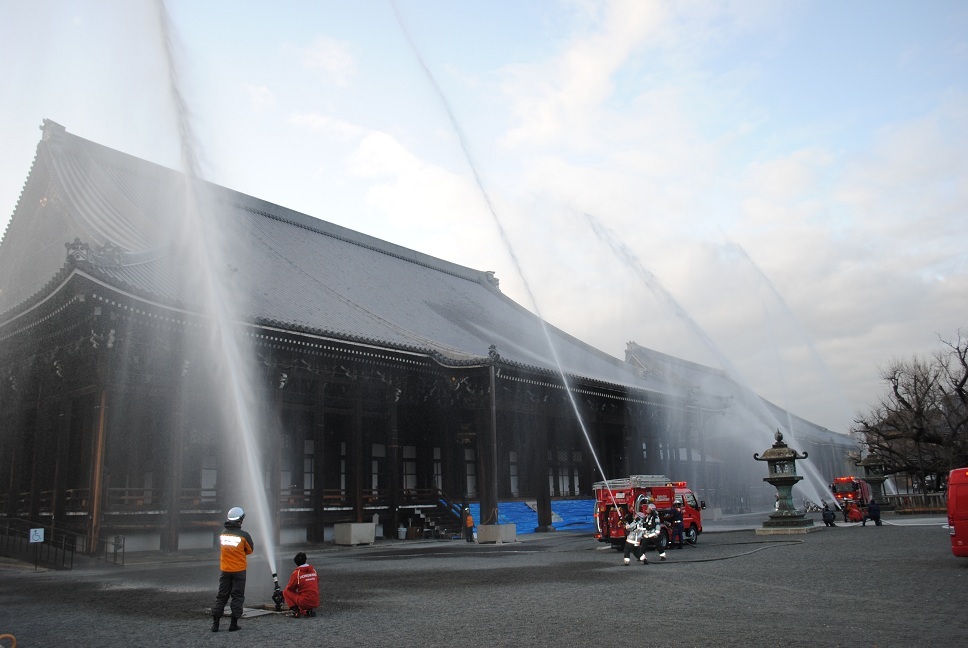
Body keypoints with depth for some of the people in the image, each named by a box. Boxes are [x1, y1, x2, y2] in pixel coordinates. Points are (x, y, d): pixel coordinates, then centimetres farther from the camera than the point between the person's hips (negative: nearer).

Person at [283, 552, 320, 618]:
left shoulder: (296, 573, -7)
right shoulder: (314, 571, 9)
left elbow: (290, 588, 3)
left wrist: (283, 592, 27)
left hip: (305, 602, -5)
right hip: (316, 603, 5)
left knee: (286, 592, 12)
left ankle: (295, 610, -3)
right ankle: (309, 610, 10)